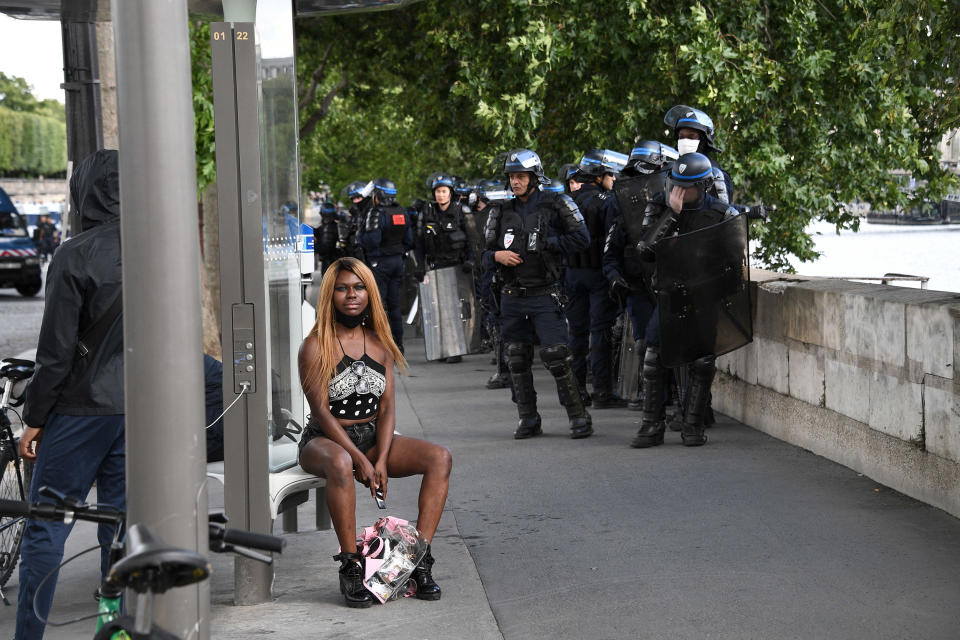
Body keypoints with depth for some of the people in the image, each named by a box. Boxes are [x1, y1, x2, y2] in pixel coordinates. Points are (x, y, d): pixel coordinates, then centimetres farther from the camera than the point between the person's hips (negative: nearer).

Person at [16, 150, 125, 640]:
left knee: (44, 526, 2)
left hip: (82, 410, -5)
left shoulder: (75, 257, -12)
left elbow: (56, 351, -12)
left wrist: (35, 418, -4)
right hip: (138, 409, 5)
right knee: (120, 523, 11)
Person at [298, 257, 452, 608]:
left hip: (372, 437, 5)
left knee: (440, 457, -19)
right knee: (340, 464, -42)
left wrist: (381, 460, -14)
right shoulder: (316, 346, -7)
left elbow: (386, 408, 2)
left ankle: (420, 561, -22)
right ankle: (351, 566, -33)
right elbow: (321, 411, -13)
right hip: (324, 440, -5)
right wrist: (360, 460, -22)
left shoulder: (379, 344, 8)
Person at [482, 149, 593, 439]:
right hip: (512, 297, 5)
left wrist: (547, 244, -8)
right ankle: (528, 420, 16)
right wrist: (497, 255, -8)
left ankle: (578, 417, -1)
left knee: (556, 357, -11)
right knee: (517, 361, 6)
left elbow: (582, 238, -3)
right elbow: (485, 254, 15)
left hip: (544, 296, -5)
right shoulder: (502, 212, 11)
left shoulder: (555, 205, -1)